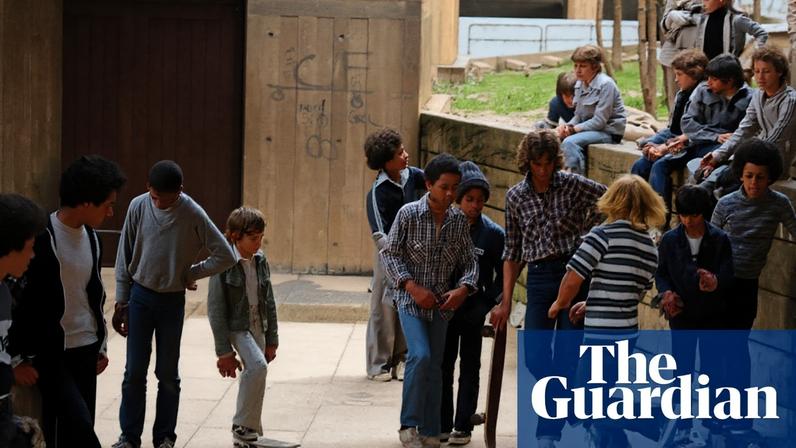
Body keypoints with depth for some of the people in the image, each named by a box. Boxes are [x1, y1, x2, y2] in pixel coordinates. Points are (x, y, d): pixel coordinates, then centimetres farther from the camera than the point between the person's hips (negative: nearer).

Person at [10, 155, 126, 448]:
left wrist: (101, 344, 21)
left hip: (86, 349, 7)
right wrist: (20, 358, -12)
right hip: (50, 353, -7)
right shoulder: (42, 238, -17)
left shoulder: (91, 237, 8)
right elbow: (16, 300, -14)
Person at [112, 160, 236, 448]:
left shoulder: (193, 215, -12)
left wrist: (190, 274, -5)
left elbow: (225, 256, -9)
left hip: (173, 301, -1)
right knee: (134, 372, 2)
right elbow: (124, 256, 2)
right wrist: (121, 302, 2)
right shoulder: (139, 206, -6)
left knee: (168, 374, 6)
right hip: (140, 296, 1)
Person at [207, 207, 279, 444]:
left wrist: (271, 340, 8)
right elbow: (216, 309, -14)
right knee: (258, 366, -25)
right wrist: (224, 351, -15)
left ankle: (249, 435, 22)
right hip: (235, 327, -6)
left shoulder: (260, 261, 2)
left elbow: (269, 302, 9)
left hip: (258, 327, 6)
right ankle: (243, 426, -12)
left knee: (253, 375, 8)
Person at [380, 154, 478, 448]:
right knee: (420, 355, -20)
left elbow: (469, 261, 6)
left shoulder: (459, 221, 0)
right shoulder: (409, 214, -11)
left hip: (442, 303, 4)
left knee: (434, 365, 8)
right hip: (410, 299, -4)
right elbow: (389, 254, -8)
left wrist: (463, 288, -13)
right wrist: (412, 286, -17)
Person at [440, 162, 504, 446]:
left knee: (469, 367, 8)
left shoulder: (493, 233, -6)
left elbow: (502, 275, -1)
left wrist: (487, 304, -12)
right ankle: (442, 425, 16)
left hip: (474, 308, -1)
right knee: (443, 365, 7)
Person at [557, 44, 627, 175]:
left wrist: (573, 129, -19)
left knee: (570, 142, -29)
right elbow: (578, 116, 13)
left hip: (609, 132, -8)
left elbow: (599, 121, -20)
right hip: (589, 128, 8)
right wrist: (567, 126, -9)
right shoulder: (579, 84, 7)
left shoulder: (605, 84, -16)